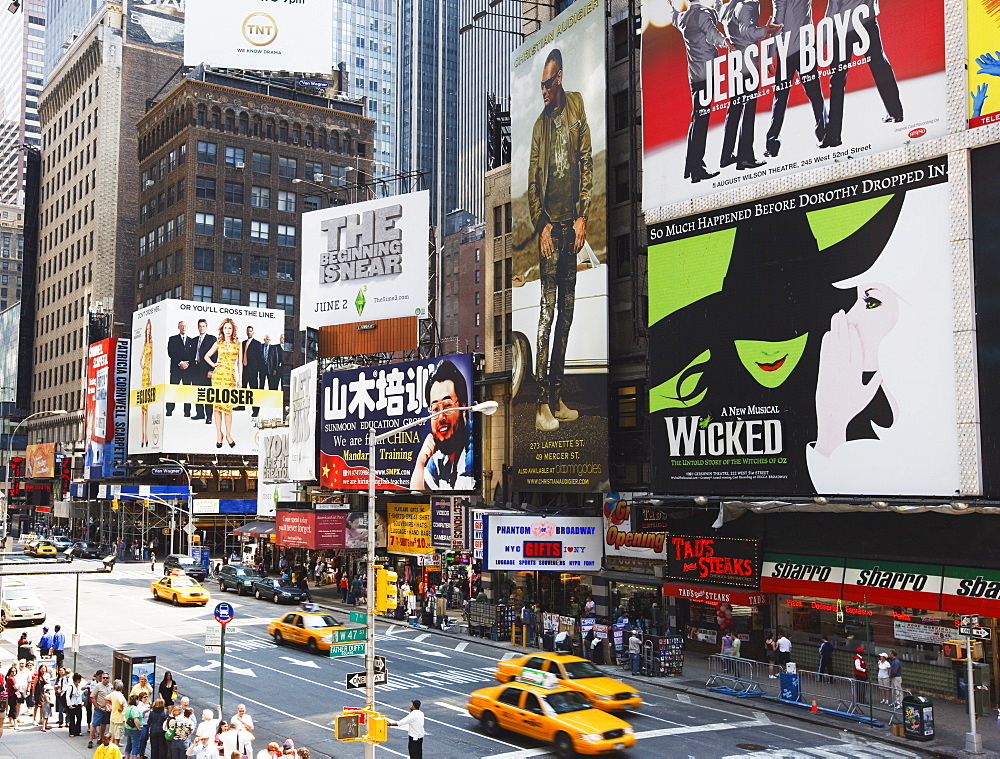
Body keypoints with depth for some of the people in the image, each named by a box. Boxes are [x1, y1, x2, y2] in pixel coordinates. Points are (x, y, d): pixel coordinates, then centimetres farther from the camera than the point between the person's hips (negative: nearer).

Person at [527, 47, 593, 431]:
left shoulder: (577, 106, 9)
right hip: (549, 224, -2)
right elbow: (533, 181, 8)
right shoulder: (540, 124, 10)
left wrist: (582, 216, -4)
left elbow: (587, 162, 4)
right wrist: (542, 225, -6)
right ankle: (542, 403, -8)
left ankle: (557, 398, 14)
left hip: (572, 222, 2)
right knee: (547, 310, -9)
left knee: (567, 311, 6)